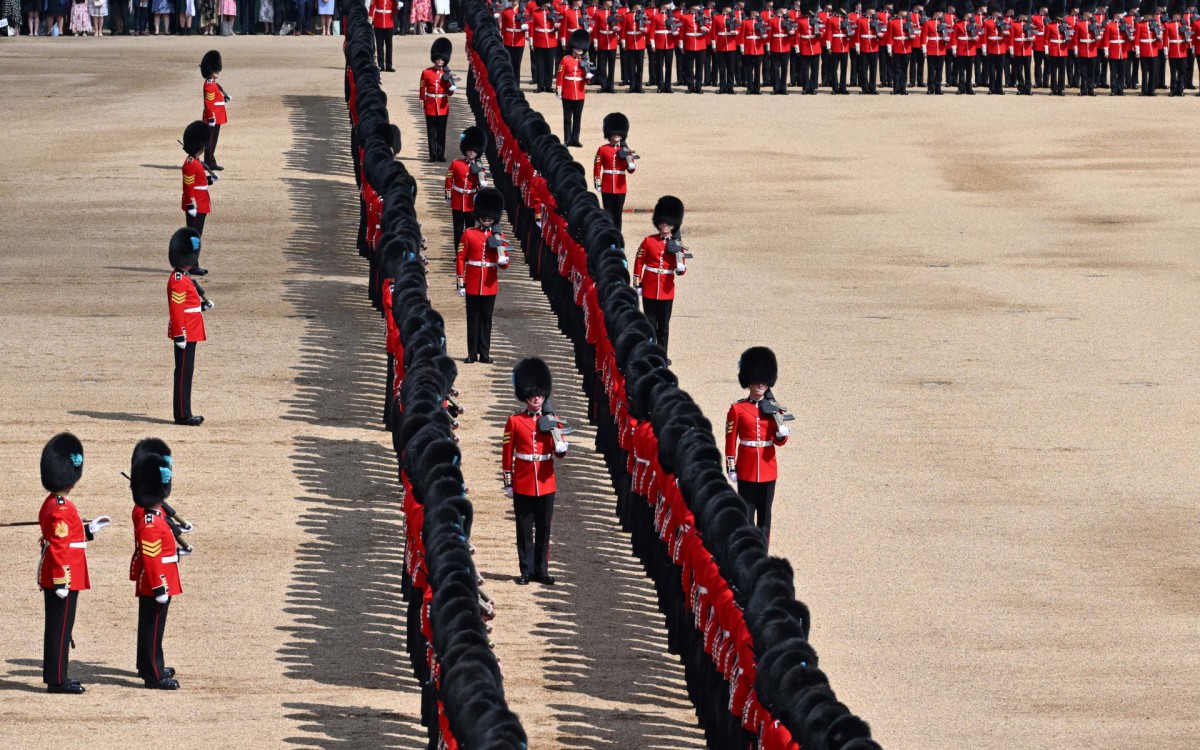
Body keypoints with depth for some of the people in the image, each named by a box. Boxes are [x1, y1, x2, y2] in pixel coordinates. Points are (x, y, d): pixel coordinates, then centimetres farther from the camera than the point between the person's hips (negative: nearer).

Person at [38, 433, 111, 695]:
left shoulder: (51, 504, 12)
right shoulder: (62, 509, -20)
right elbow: (58, 547, -23)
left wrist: (89, 530, 23)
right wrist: (61, 582, -23)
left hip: (51, 577, 10)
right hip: (62, 578, -10)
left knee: (57, 628, 15)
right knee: (61, 627, -3)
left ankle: (56, 676, 21)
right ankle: (58, 680, 1)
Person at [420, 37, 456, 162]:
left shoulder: (446, 74, 4)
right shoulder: (426, 72, 0)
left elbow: (450, 93, 5)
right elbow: (422, 89, 4)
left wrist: (451, 84, -14)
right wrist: (421, 101, -1)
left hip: (443, 106, 1)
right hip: (430, 106, -1)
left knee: (441, 132, 4)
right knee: (431, 132, 2)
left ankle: (440, 155, 8)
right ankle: (433, 155, 6)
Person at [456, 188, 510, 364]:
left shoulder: (498, 236, 5)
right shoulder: (469, 234, -1)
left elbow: (504, 263, 6)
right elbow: (460, 259, 0)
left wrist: (503, 260, -19)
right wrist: (461, 283, -4)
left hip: (490, 285, 1)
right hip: (472, 285, -1)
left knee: (486, 319, 6)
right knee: (473, 319, 3)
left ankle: (484, 353, 11)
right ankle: (472, 353, 8)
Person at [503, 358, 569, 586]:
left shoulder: (551, 420, 5)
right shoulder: (514, 421, -1)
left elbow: (560, 452, 3)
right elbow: (507, 454, 1)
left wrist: (559, 444, -21)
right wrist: (508, 482, -1)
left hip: (546, 484, 2)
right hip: (523, 485, -2)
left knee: (544, 530, 6)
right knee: (524, 530, 3)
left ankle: (542, 570, 13)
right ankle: (526, 571, 9)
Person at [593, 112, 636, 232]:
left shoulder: (625, 150, 5)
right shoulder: (603, 149, 3)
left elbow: (631, 170, 0)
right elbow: (597, 167, 4)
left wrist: (629, 158, -20)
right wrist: (597, 183, -2)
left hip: (620, 187, 1)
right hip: (607, 187, -1)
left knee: (618, 214, 6)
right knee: (608, 213, 0)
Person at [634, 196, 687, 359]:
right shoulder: (649, 241, -1)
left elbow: (681, 270, 1)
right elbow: (638, 263, 2)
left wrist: (680, 268, -23)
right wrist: (637, 285, -1)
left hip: (667, 290, 1)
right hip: (649, 289, -1)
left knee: (664, 324, 7)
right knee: (650, 323, 3)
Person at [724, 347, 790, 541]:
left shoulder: (773, 409, 5)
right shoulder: (737, 409, -2)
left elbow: (779, 442, 4)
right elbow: (730, 440, -1)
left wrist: (781, 434, -20)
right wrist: (731, 468, -6)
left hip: (768, 468, 2)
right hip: (747, 469, -2)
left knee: (765, 514, 6)